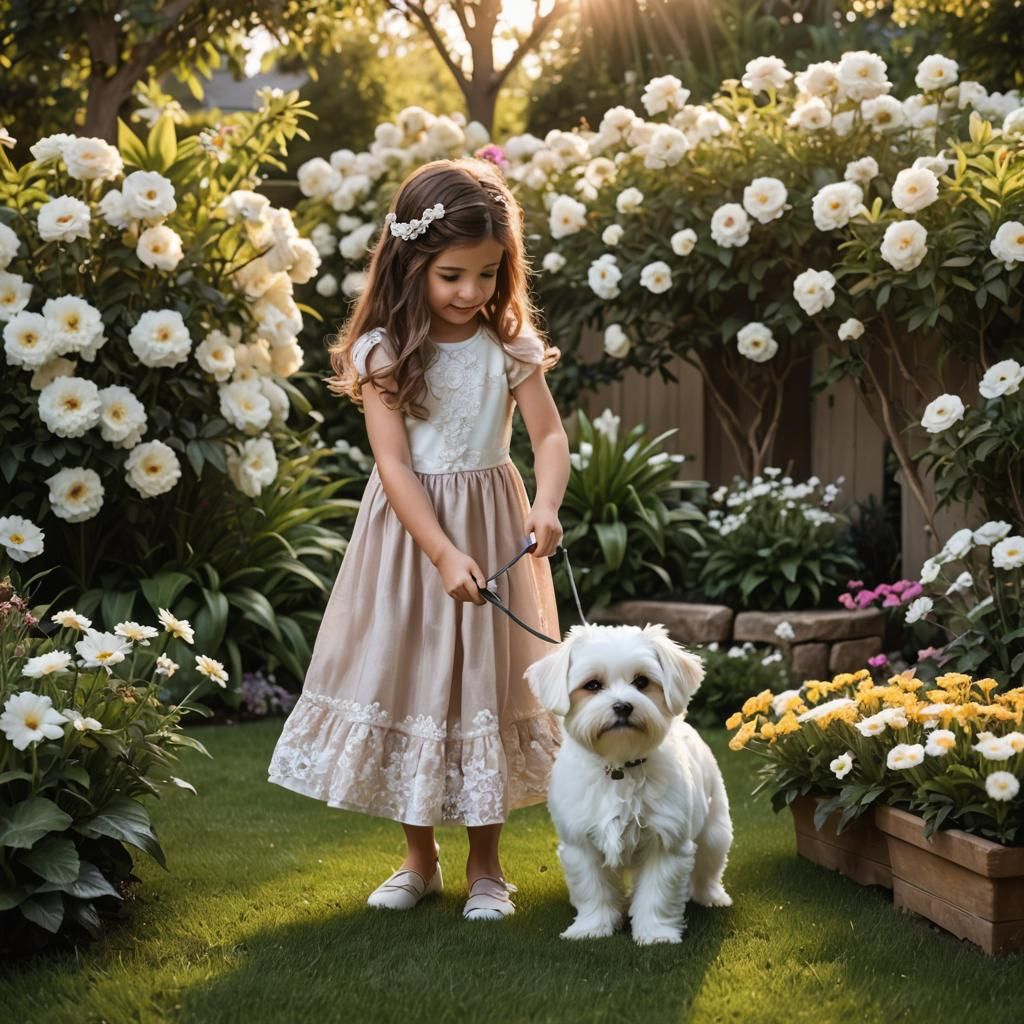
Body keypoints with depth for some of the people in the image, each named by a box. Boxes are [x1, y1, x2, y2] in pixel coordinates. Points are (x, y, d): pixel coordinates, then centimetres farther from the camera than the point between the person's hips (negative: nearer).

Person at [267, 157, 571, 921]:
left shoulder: (510, 345, -4)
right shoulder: (384, 351, -9)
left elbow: (550, 434, -9)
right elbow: (394, 464, -15)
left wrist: (547, 505, -29)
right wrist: (444, 554, -25)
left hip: (492, 523, 1)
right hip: (408, 531, -1)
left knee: (487, 679, 6)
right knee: (406, 678, 6)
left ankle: (486, 866, 20)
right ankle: (420, 859, 23)